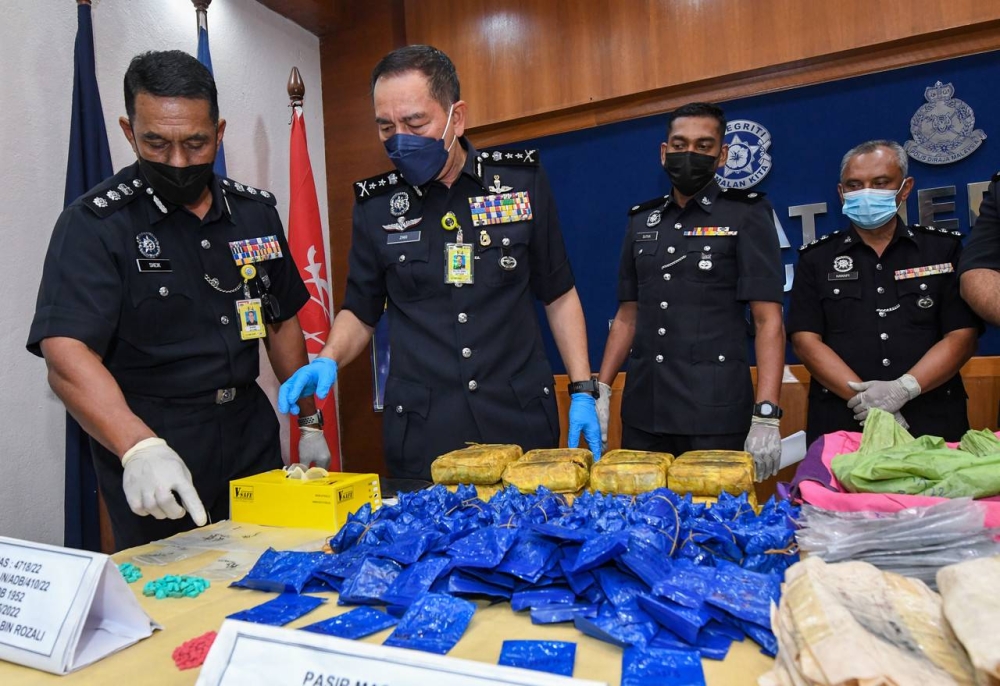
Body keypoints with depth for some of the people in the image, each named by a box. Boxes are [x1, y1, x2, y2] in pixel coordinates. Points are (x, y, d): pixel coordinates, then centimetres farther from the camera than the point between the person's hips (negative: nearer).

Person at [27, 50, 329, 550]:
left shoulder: (255, 211, 4)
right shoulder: (93, 224, -11)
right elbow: (65, 356, -22)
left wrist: (309, 420, 11)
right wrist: (140, 449, -38)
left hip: (251, 439, 5)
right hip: (153, 473, -4)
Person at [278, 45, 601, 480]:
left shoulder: (521, 181, -1)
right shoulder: (376, 204, 1)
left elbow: (559, 296, 7)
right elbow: (360, 312, 11)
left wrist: (583, 391, 1)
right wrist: (327, 361, -8)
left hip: (521, 425, 0)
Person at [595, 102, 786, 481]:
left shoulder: (746, 215, 0)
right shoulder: (642, 221, 12)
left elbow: (768, 320, -7)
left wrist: (766, 415, -16)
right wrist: (600, 390, 6)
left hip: (717, 416, -4)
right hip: (642, 414, 4)